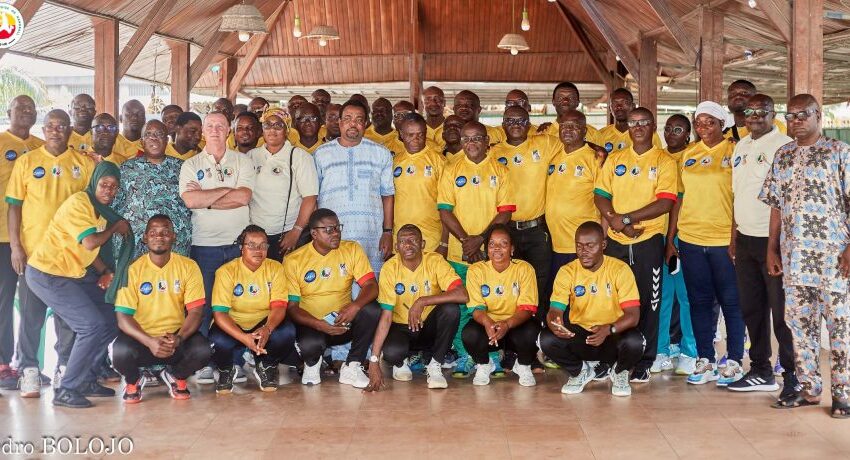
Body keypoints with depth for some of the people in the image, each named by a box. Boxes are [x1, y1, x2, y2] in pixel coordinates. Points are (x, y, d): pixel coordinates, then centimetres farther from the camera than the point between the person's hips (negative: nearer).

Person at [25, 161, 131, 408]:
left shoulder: (103, 209, 11)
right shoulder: (79, 202, -17)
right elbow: (90, 242, -26)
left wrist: (104, 273, 0)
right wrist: (115, 228, -9)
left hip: (72, 274, 9)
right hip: (46, 274, -9)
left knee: (110, 322, 8)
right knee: (93, 326, -17)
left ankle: (85, 379, 19)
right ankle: (66, 390, -8)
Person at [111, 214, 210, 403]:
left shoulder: (188, 267, -3)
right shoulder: (133, 270, -6)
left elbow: (195, 311, -7)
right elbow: (123, 317, -11)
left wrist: (178, 338, -27)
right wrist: (150, 342, -29)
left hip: (176, 335, 1)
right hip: (141, 337, -1)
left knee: (203, 350, -29)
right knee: (119, 351, -33)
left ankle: (176, 376, 9)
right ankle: (133, 381, 6)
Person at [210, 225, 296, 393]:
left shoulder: (275, 268, -5)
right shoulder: (227, 271, -12)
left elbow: (279, 306, -13)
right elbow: (219, 313, -19)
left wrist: (267, 329, -36)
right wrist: (244, 337, -36)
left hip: (263, 324, 2)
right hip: (233, 326, -1)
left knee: (287, 332, -30)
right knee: (218, 340, -35)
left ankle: (266, 368, 3)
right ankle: (226, 371, 4)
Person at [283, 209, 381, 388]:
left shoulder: (352, 250, -1)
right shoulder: (293, 260, -7)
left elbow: (371, 286, -10)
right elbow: (291, 306, -9)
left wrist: (355, 306, -32)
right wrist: (319, 324, -27)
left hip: (344, 323, 3)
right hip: (312, 325, -2)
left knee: (372, 309, -28)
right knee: (310, 344, -37)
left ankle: (352, 367, -10)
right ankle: (313, 363, 4)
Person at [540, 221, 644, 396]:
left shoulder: (620, 269, -12)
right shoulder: (567, 272, -6)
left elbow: (633, 315, -17)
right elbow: (555, 310, -13)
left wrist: (609, 329, -37)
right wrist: (554, 323, -38)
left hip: (613, 336, -2)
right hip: (578, 334, 2)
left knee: (634, 342, -34)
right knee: (547, 339, -26)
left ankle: (620, 372, 5)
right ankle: (579, 371, 7)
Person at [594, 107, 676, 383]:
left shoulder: (664, 162, 0)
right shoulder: (614, 159, 11)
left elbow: (665, 203, -11)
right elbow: (600, 196, 5)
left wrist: (626, 218, -16)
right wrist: (617, 222, -12)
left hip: (648, 240, -3)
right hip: (615, 240, 3)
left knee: (647, 301, 2)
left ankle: (644, 361, 11)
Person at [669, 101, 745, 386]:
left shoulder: (734, 152, -2)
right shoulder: (689, 154, 11)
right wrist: (670, 239, 11)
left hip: (725, 240, -4)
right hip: (690, 239, 4)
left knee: (730, 302, 3)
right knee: (699, 301, 9)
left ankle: (734, 362, 13)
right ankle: (705, 362, 18)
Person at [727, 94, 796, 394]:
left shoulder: (784, 146, -9)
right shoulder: (741, 146, 14)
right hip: (745, 240, 7)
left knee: (781, 311, -1)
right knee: (751, 309, 13)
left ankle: (792, 376, 10)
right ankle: (761, 371, 24)